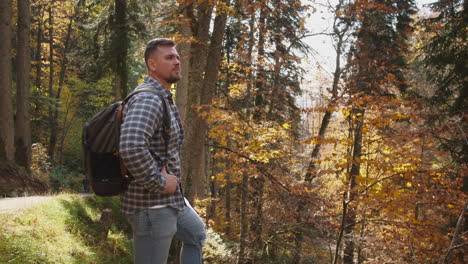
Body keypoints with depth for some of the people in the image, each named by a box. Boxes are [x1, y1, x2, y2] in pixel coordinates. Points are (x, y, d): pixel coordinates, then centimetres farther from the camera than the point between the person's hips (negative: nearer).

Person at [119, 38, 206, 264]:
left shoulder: (165, 99, 12)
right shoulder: (147, 99, -21)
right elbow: (131, 148, -38)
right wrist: (159, 182, -25)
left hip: (170, 199, 11)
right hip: (151, 203, -11)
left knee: (196, 234, 29)